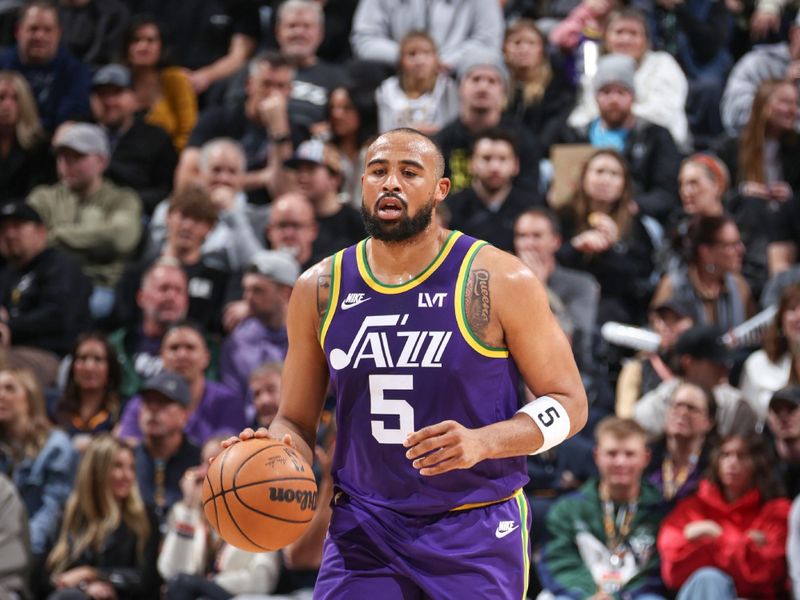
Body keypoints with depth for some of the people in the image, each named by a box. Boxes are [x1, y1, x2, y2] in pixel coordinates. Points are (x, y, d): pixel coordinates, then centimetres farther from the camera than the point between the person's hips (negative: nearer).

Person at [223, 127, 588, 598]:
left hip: (475, 529, -2)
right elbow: (297, 422, 13)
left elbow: (570, 403, -4)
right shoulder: (319, 289, 4)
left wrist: (482, 442, -21)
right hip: (362, 530, 2)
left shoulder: (498, 281, -6)